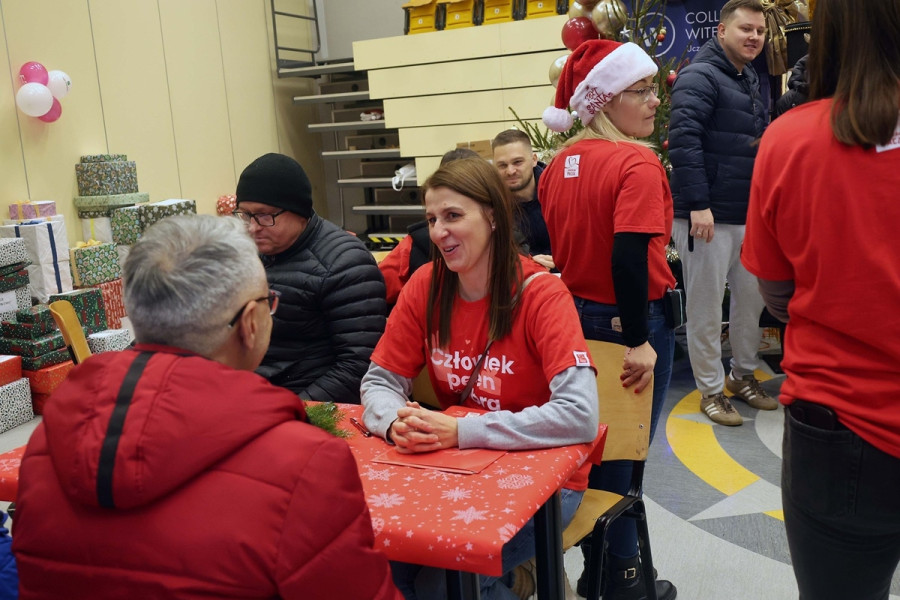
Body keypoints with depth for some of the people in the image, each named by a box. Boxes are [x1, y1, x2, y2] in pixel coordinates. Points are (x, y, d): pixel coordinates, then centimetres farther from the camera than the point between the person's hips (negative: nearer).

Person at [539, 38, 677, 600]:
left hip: (576, 316, 7)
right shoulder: (637, 163, -18)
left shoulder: (560, 163, 4)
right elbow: (630, 256, -27)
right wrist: (639, 341, -23)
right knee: (624, 453, 7)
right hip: (630, 321, -7)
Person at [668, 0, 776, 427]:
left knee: (753, 298, 15)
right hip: (708, 215, -8)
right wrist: (698, 204, -27)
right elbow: (684, 141, -21)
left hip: (749, 215, 9)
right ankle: (710, 390, 14)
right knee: (706, 307, 2)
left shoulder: (752, 82, 18)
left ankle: (743, 375, 32)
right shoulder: (699, 78, -10)